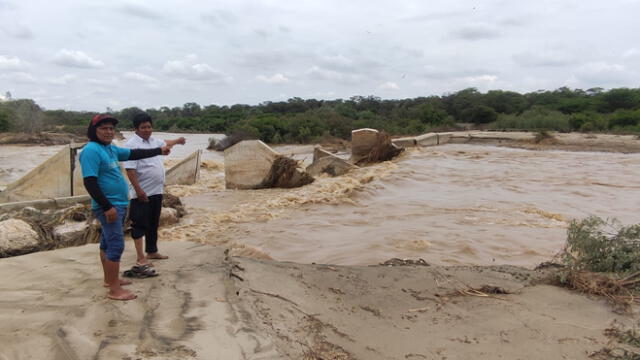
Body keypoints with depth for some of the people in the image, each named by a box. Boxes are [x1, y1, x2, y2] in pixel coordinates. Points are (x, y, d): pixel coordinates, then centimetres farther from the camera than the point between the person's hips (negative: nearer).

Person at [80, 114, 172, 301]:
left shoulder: (111, 148, 10)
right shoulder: (91, 150, -17)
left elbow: (134, 154, 22)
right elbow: (90, 182, -23)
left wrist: (159, 151, 22)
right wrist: (107, 207, -25)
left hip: (119, 204, 10)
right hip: (109, 206, -10)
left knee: (107, 242, 19)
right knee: (116, 245, -9)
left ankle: (109, 278, 31)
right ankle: (114, 290, -4)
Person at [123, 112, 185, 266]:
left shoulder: (154, 141, 11)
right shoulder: (132, 144, -15)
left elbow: (165, 143, 36)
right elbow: (130, 169, -21)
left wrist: (177, 141, 51)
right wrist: (138, 190, -26)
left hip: (156, 191, 9)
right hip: (142, 193, -8)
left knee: (153, 224, 18)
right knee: (140, 225, -2)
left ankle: (152, 252, 31)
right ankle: (140, 258, 3)